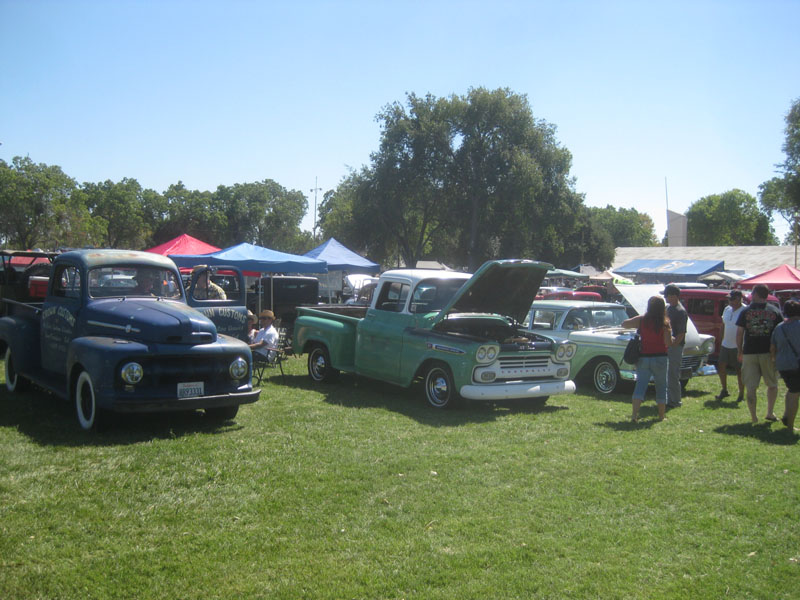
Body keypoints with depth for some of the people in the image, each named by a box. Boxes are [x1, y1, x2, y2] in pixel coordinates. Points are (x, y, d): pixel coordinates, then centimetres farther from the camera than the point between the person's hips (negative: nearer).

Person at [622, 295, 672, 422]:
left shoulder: (641, 320, -2)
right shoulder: (664, 323, -10)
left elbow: (624, 324, 8)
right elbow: (668, 343, -13)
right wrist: (671, 338, 8)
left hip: (643, 358, 2)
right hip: (659, 358, -2)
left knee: (640, 384, 0)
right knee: (661, 386, 13)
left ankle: (635, 414, -14)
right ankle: (661, 416, 19)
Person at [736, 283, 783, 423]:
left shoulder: (745, 312, 0)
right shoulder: (775, 312, 2)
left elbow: (739, 333, 0)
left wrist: (740, 352, 10)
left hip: (749, 353, 0)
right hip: (768, 353, 1)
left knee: (751, 387, 3)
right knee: (772, 384, 18)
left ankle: (753, 417, 1)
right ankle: (770, 413, 18)